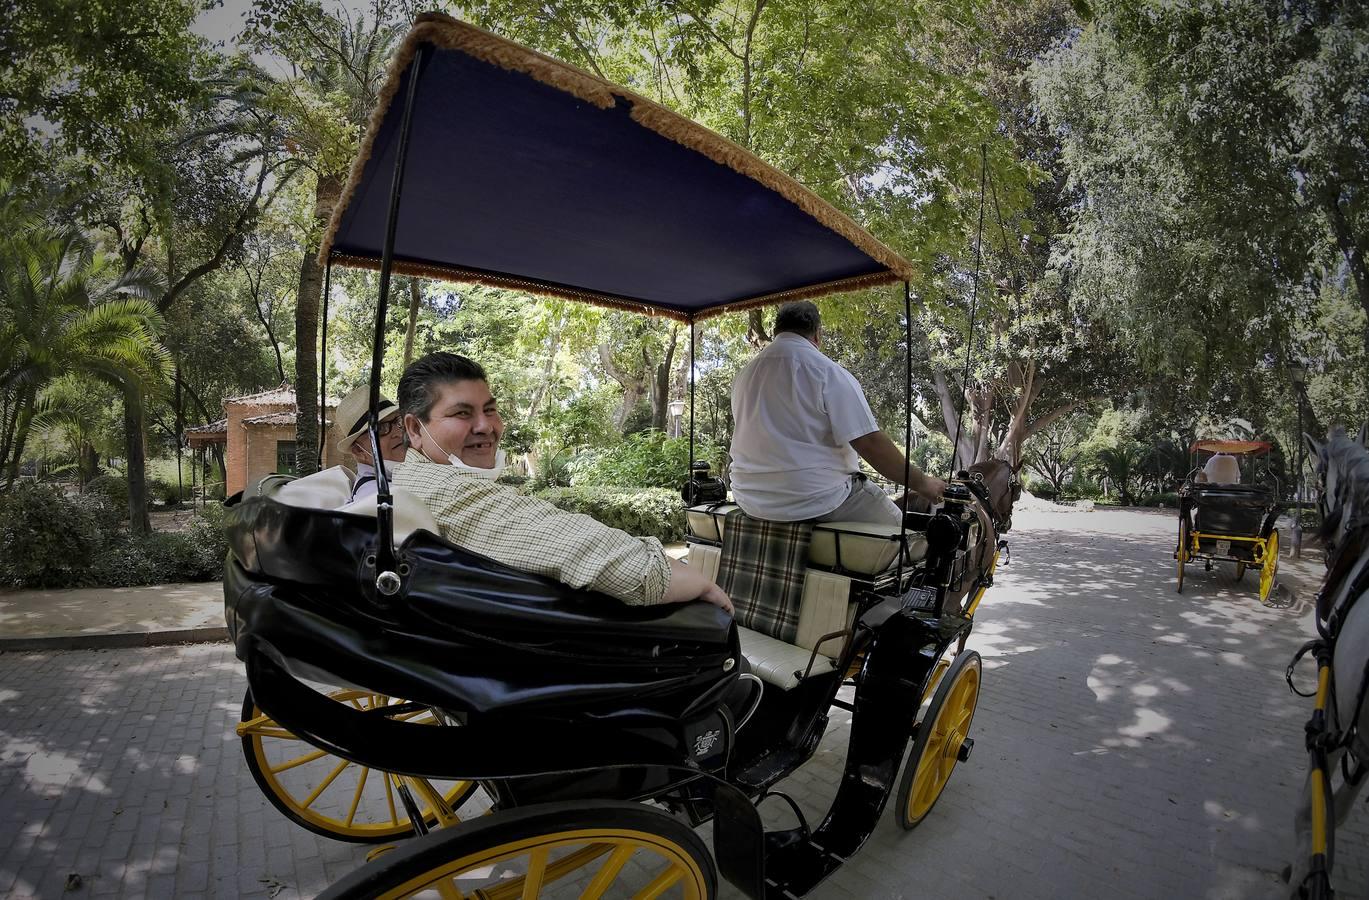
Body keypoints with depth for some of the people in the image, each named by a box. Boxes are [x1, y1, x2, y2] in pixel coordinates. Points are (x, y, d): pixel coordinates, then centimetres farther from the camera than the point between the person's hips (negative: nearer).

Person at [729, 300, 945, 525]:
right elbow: (870, 443, -15)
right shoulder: (828, 372, -11)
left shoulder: (743, 375, 8)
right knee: (894, 523, 10)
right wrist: (922, 483, -3)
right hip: (817, 504, -7)